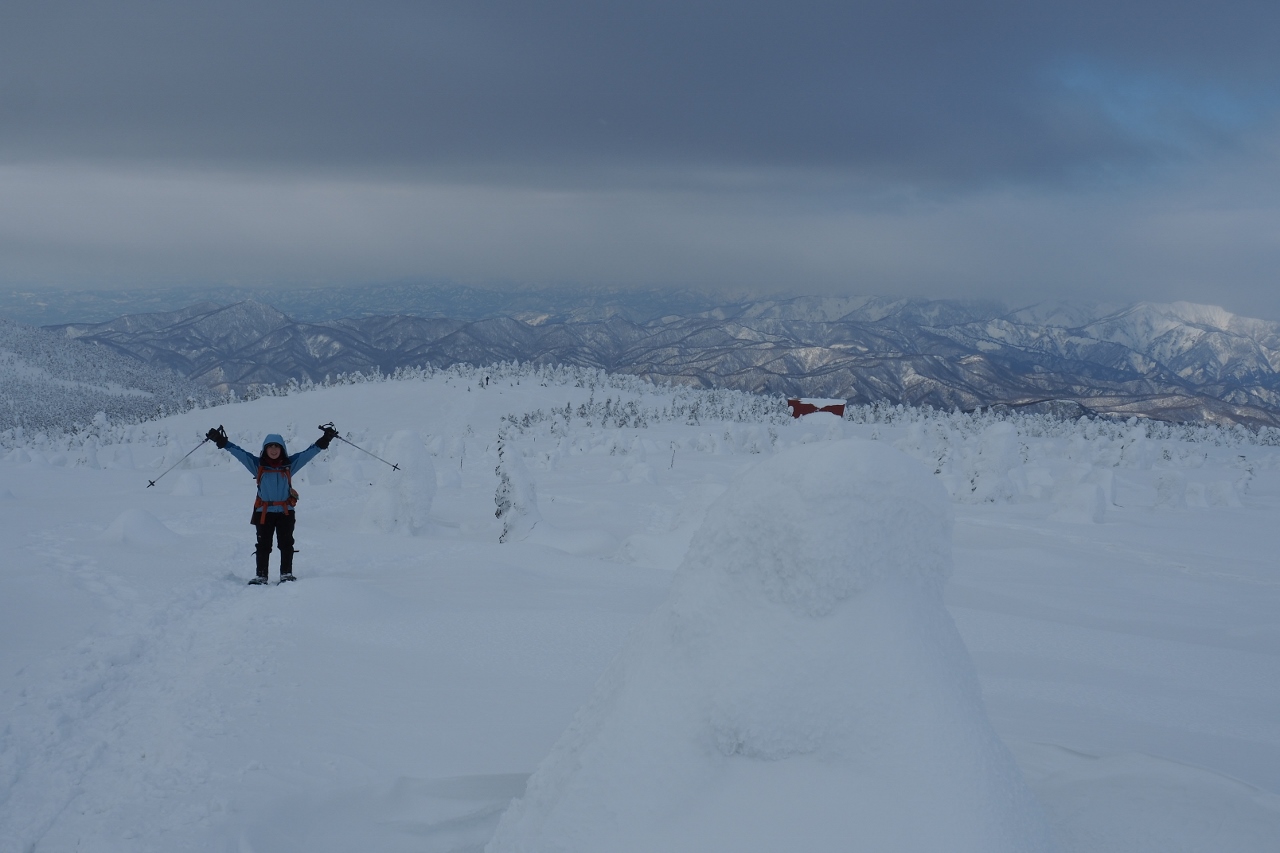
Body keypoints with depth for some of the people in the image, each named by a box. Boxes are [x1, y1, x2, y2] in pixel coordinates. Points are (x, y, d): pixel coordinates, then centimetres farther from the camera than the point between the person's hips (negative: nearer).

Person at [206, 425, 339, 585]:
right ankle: (261, 576, 8)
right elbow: (239, 452, -1)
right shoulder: (258, 465, 1)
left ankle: (286, 574, 10)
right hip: (264, 511, 0)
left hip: (285, 511, 0)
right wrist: (222, 441, -9)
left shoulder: (289, 464, 3)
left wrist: (324, 440, -7)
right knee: (263, 545, 3)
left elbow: (309, 452, 1)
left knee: (286, 544, 4)